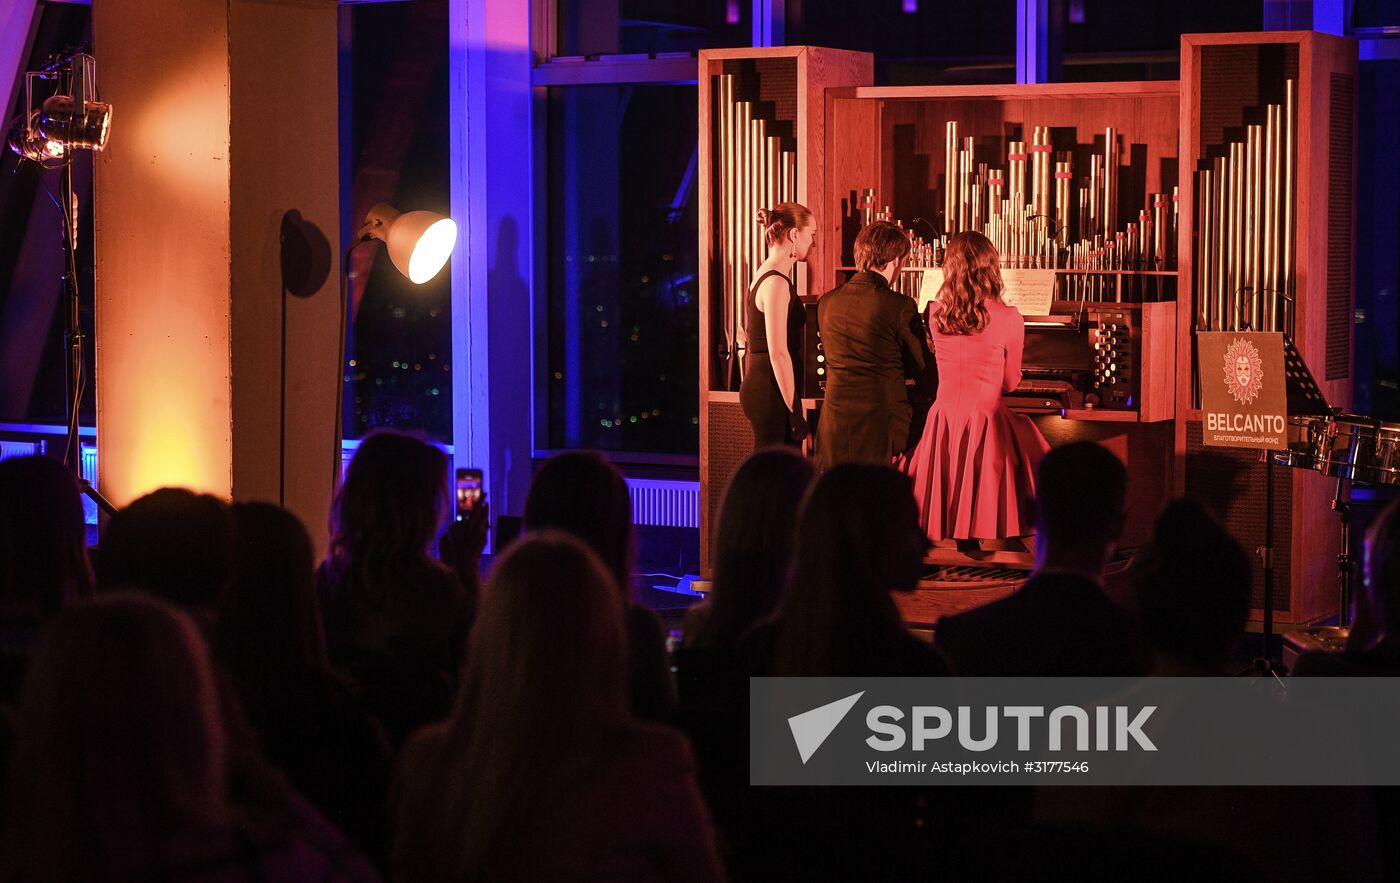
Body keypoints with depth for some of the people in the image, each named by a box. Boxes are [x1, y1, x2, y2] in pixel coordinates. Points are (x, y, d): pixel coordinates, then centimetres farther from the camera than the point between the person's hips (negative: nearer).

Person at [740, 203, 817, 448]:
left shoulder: (764, 275, 16)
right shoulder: (777, 283, -15)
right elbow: (778, 354, -19)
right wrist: (794, 411, -18)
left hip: (758, 385, 10)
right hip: (771, 391, -10)